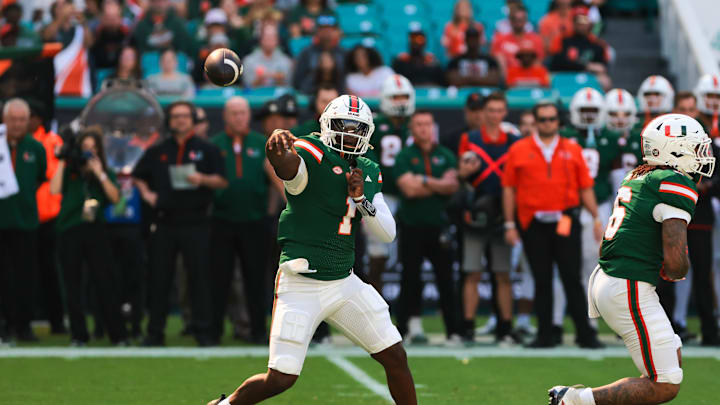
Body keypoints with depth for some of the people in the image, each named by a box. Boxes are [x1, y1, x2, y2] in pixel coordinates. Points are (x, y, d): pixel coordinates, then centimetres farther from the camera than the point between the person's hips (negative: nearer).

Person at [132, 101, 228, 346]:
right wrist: (146, 193, 6)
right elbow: (138, 176, 24)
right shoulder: (157, 152, 14)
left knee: (199, 275, -5)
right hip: (165, 223, 2)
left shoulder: (207, 150, 8)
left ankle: (202, 331, 0)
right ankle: (155, 332, 8)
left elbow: (222, 181, 2)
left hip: (195, 222, -2)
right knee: (159, 278, 2)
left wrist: (203, 179, -16)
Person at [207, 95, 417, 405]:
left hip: (345, 283, 6)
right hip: (301, 286, -6)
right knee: (280, 378, -7)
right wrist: (278, 143, -62)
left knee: (395, 358, 5)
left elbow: (388, 233, 8)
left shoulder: (369, 174, 10)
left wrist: (361, 198, -9)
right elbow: (288, 166, -38)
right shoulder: (312, 156, -12)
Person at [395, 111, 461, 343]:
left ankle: (453, 330, 4)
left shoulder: (445, 156, 10)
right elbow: (409, 189, -11)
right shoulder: (404, 157, 2)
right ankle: (406, 327, 6)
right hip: (412, 226, -2)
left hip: (438, 226, 2)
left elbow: (453, 186, -3)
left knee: (446, 280, 2)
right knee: (410, 279, 1)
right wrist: (440, 185, -4)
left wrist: (424, 181, -10)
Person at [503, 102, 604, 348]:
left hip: (566, 222, 0)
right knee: (542, 281, 4)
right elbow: (509, 189, 6)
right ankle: (545, 335, 10)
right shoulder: (519, 150, 6)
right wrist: (510, 224, 2)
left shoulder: (572, 150, 10)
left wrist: (596, 218, 1)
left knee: (572, 279, -1)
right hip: (534, 224, 0)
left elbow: (585, 188, 9)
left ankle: (585, 334, 2)